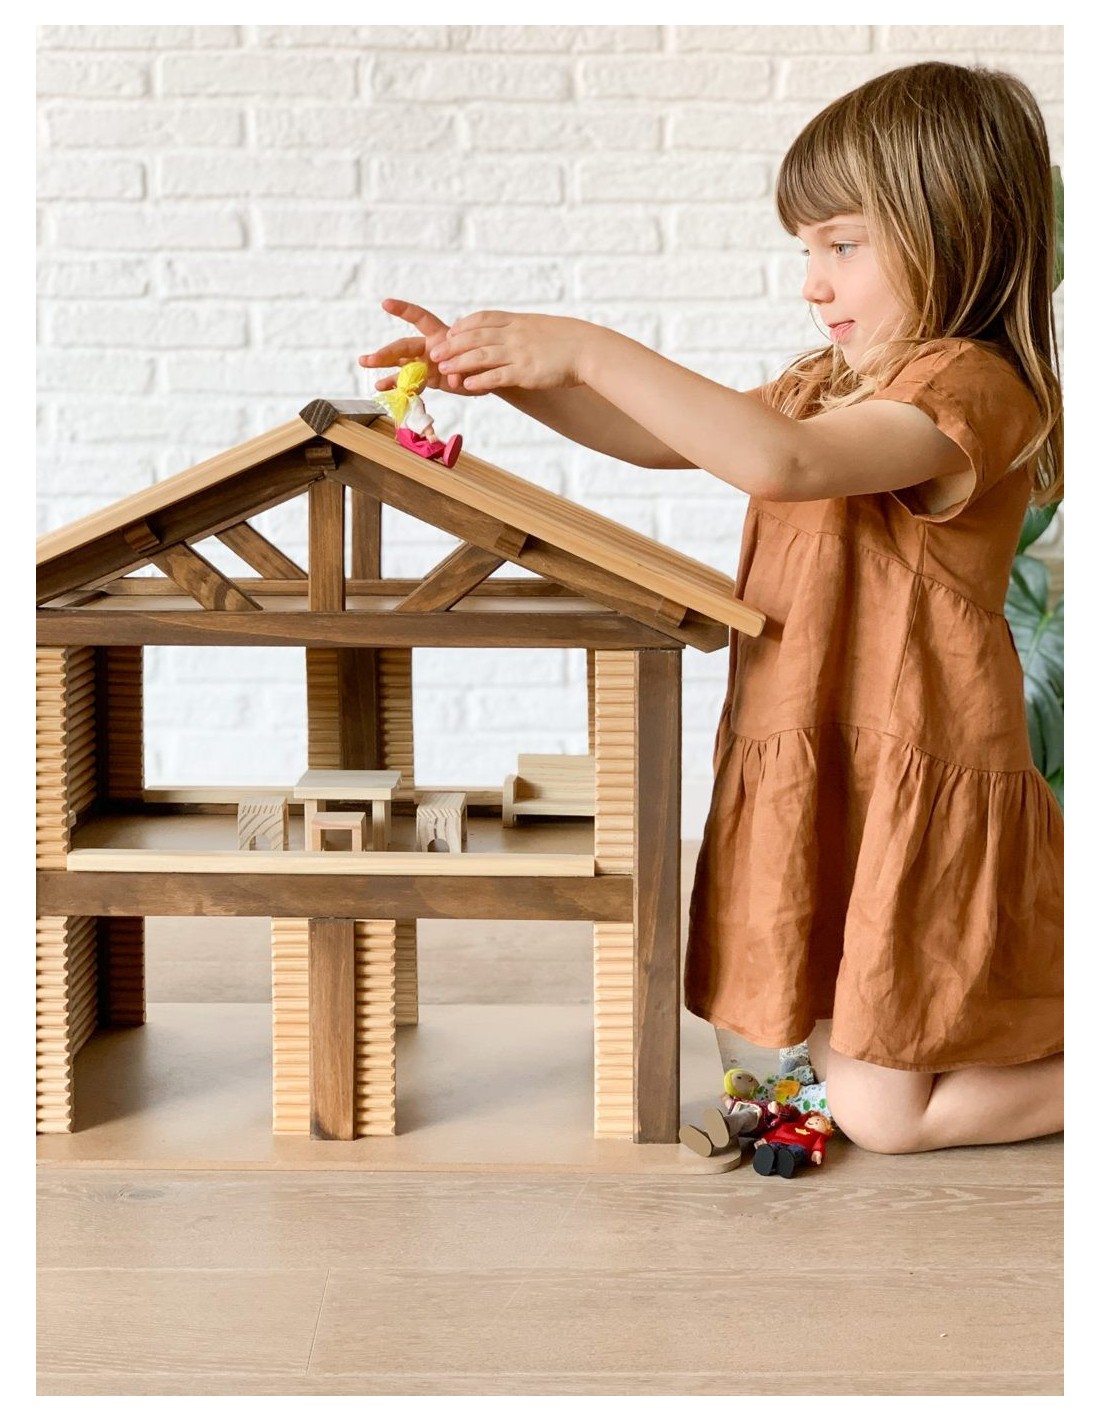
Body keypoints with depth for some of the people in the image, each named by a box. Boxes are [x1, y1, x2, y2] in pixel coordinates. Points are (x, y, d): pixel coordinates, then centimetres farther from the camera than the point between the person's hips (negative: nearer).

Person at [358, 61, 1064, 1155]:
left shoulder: (964, 386, -18)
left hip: (918, 793, -9)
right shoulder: (833, 380, 15)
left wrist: (592, 352, -33)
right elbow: (661, 441, 16)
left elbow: (782, 460, -34)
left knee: (877, 1111, -4)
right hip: (823, 779, 10)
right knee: (840, 1064, 16)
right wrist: (507, 377, 2)